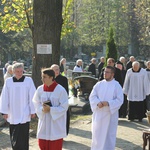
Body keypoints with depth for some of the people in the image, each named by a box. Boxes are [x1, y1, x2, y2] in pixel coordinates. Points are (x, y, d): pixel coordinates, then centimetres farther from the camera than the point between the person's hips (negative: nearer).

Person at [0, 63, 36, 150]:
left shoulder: (28, 80, -5)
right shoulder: (8, 81, 0)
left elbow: (32, 97, -3)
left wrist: (33, 111, -2)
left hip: (24, 114, -3)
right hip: (12, 114, 3)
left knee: (22, 137, -8)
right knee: (14, 138, 12)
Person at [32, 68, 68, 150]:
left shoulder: (60, 90, -14)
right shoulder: (40, 89, -1)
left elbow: (64, 107, -12)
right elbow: (36, 104, 6)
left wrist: (50, 109, -21)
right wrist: (42, 109, -14)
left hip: (56, 124, -4)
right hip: (44, 123, 4)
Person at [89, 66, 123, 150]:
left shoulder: (117, 85, -5)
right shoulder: (99, 84, 4)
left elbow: (119, 100, -10)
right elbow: (92, 96, 1)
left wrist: (108, 103, -23)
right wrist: (98, 103, -19)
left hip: (110, 114, -3)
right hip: (98, 114, 3)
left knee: (109, 134, 5)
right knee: (97, 133, 10)